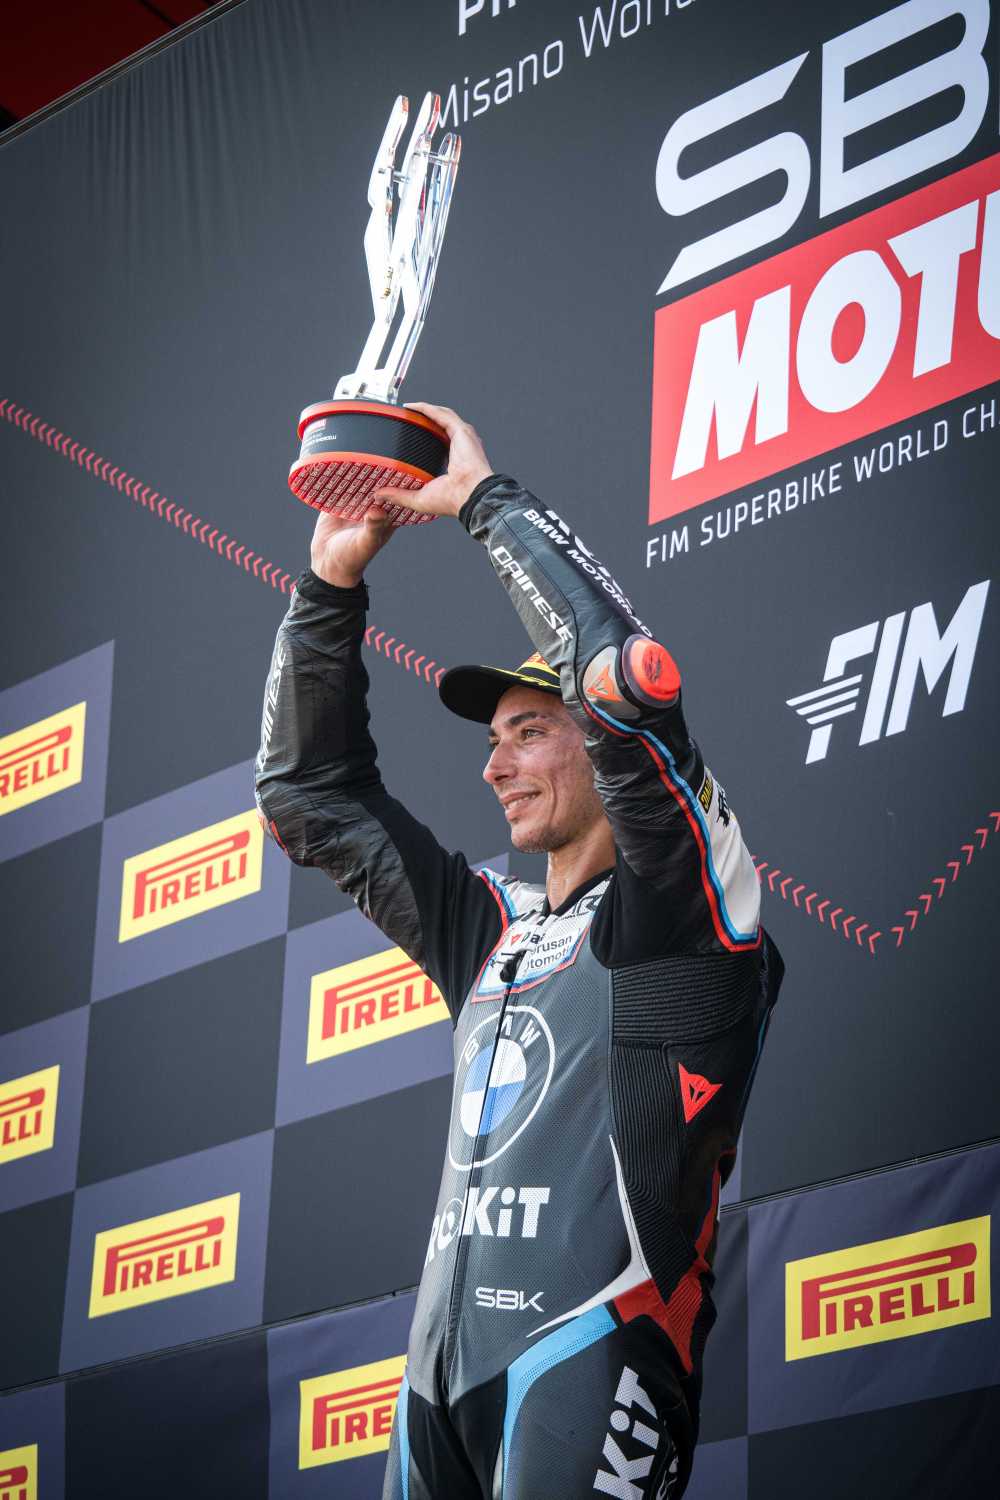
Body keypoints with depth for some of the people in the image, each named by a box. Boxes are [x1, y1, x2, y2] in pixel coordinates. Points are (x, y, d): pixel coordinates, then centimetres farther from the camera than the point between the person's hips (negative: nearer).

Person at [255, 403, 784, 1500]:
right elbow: (309, 792, 30)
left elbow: (627, 676, -11)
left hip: (593, 1342, -7)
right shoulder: (494, 935, 24)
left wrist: (483, 497, 1)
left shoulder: (678, 905, 4)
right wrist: (331, 582, 21)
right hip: (444, 1368, 7)